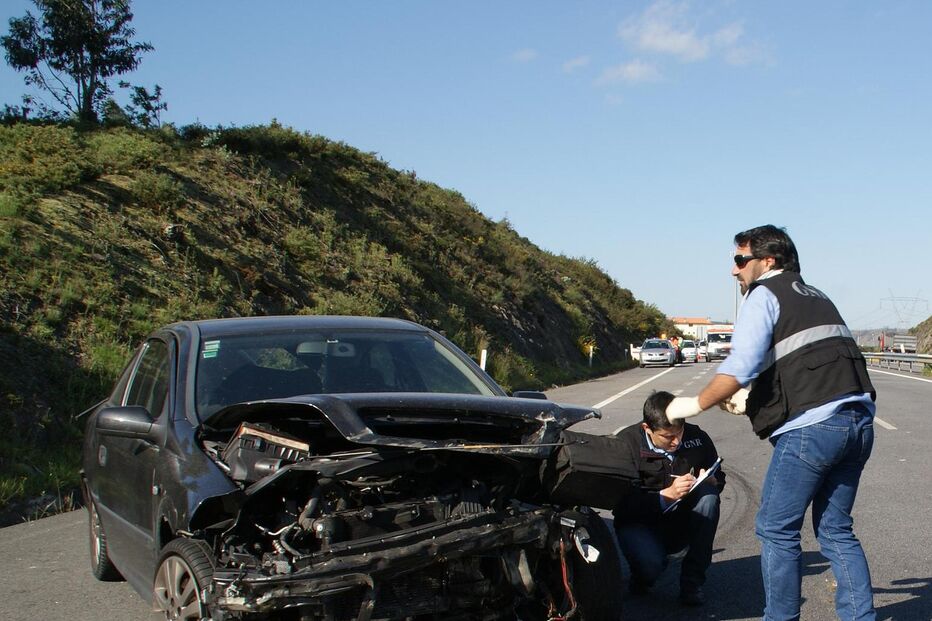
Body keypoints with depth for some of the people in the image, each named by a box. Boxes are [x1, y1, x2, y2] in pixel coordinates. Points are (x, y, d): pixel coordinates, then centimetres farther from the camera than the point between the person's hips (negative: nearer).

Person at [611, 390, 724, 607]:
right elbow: (624, 502, -23)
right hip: (639, 523, -3)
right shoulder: (626, 444, -16)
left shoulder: (696, 437, -7)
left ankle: (692, 581, -16)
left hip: (682, 526, 4)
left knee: (708, 492, -25)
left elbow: (719, 478, 6)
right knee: (651, 563, -35)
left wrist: (710, 481, -20)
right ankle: (642, 576, 7)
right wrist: (667, 495, -38)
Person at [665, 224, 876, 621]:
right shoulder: (816, 297, 25)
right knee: (836, 530, 16)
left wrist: (696, 404, -1)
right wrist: (753, 399, 29)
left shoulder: (765, 294, 0)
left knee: (776, 529, 3)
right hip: (858, 421, 9)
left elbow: (741, 365, -12)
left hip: (812, 426, -8)